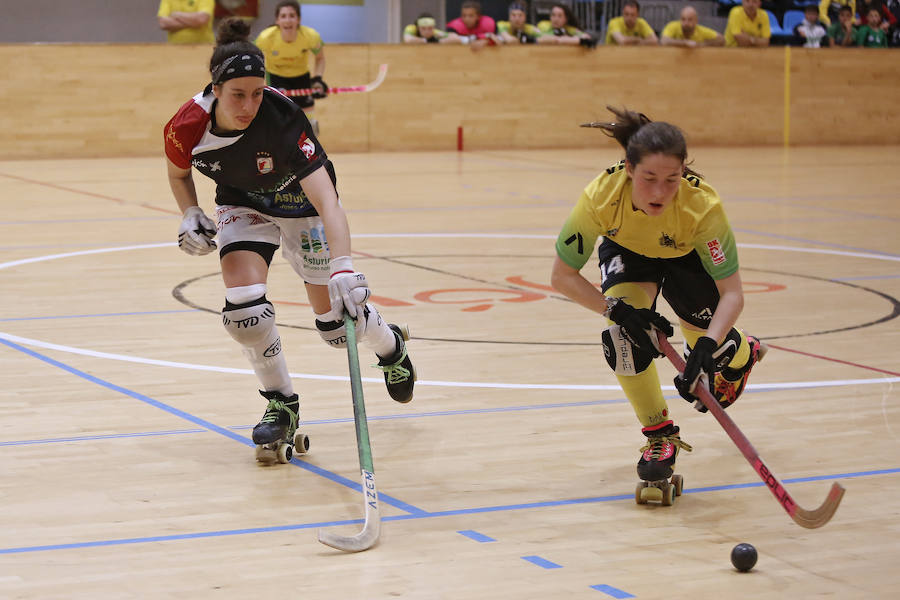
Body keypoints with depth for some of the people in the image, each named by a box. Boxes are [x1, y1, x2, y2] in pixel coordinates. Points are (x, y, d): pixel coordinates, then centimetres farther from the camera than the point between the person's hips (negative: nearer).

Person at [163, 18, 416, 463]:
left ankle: (391, 345, 39)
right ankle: (282, 406, 1)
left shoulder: (283, 119, -38)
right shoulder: (188, 127, -26)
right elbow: (178, 173, 0)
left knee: (337, 323, 1)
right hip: (243, 205, 3)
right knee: (242, 302, -22)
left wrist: (343, 268, -57)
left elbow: (326, 199, -45)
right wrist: (190, 216, -18)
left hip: (301, 204, -3)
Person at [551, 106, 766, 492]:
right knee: (625, 329, -24)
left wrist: (707, 347, -51)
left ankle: (741, 353, 37)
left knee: (709, 345, -4)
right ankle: (660, 434, -4)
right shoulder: (600, 196, -39)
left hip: (687, 256, 0)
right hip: (626, 250, 0)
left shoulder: (702, 204, -41)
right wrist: (616, 309, -39)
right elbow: (562, 276, -27)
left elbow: (732, 293, -36)